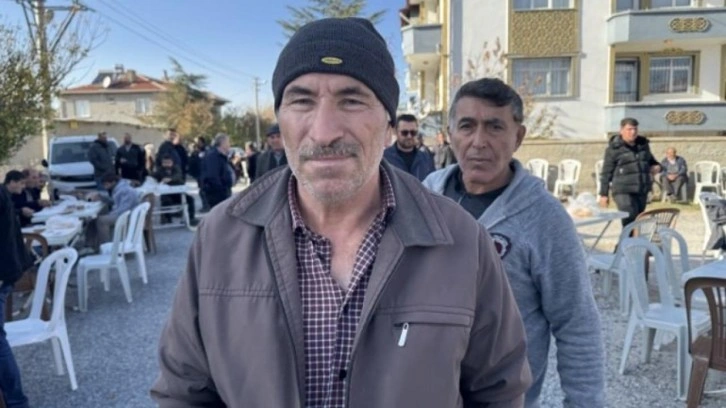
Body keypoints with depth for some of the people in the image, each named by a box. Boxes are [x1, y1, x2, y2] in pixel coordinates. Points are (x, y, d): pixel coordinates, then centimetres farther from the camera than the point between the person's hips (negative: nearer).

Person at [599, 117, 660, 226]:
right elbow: (606, 172, -3)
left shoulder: (643, 144, 12)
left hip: (642, 191, 6)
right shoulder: (614, 148, -4)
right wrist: (604, 194, -5)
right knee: (630, 221, -16)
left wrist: (656, 166, 6)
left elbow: (650, 159, 30)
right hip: (623, 192, -6)